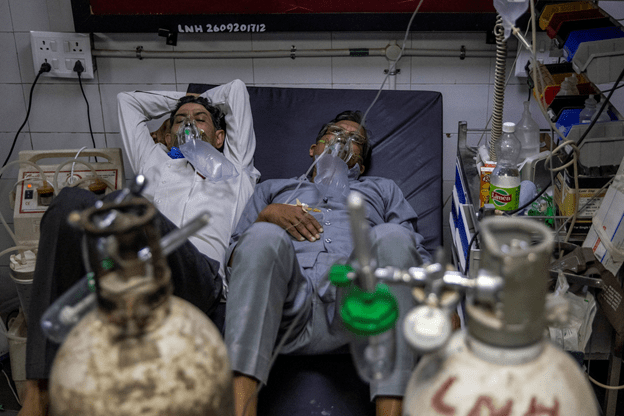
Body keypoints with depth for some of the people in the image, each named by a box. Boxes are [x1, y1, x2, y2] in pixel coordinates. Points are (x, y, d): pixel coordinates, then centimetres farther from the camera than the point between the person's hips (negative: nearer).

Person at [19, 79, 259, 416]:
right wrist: (182, 98, 60)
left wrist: (201, 99, 57)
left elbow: (236, 88, 46)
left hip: (197, 277, -3)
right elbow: (128, 100, 55)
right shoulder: (155, 161, 40)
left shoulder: (235, 168, 36)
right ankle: (40, 384, -31)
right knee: (72, 201, -28)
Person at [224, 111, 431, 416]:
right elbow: (233, 256, 25)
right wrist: (266, 216, 5)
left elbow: (418, 254, 22)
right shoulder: (272, 188, 37)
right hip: (288, 307, 0)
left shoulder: (382, 189, 37)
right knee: (264, 236, -32)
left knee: (392, 236, -31)